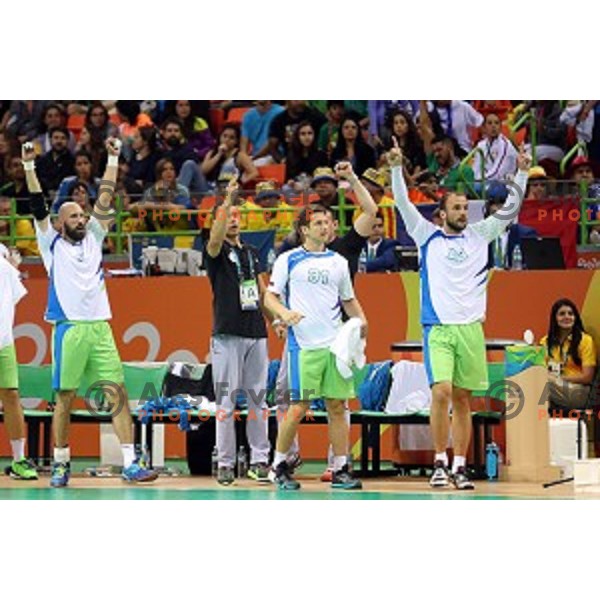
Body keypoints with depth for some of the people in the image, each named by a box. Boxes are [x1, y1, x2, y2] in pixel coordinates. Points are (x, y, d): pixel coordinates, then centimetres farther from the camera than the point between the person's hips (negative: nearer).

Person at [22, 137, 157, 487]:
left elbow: (105, 200, 12)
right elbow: (39, 208, -1)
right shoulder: (53, 244, 6)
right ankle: (61, 464, 11)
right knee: (65, 398, 1)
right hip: (69, 329, -3)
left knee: (118, 393, -3)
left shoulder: (93, 238, 15)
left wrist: (113, 160, 10)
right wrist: (29, 167, -8)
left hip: (100, 329, 3)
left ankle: (130, 464, -5)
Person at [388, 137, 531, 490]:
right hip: (438, 328, -3)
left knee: (463, 399, 5)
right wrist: (397, 168, -9)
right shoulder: (428, 236, 7)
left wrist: (522, 174, 5)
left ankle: (460, 467, 9)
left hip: (471, 328, 3)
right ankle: (440, 463, -7)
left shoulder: (478, 237, 13)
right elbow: (404, 205, 1)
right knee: (442, 392, -16)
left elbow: (510, 209, 14)